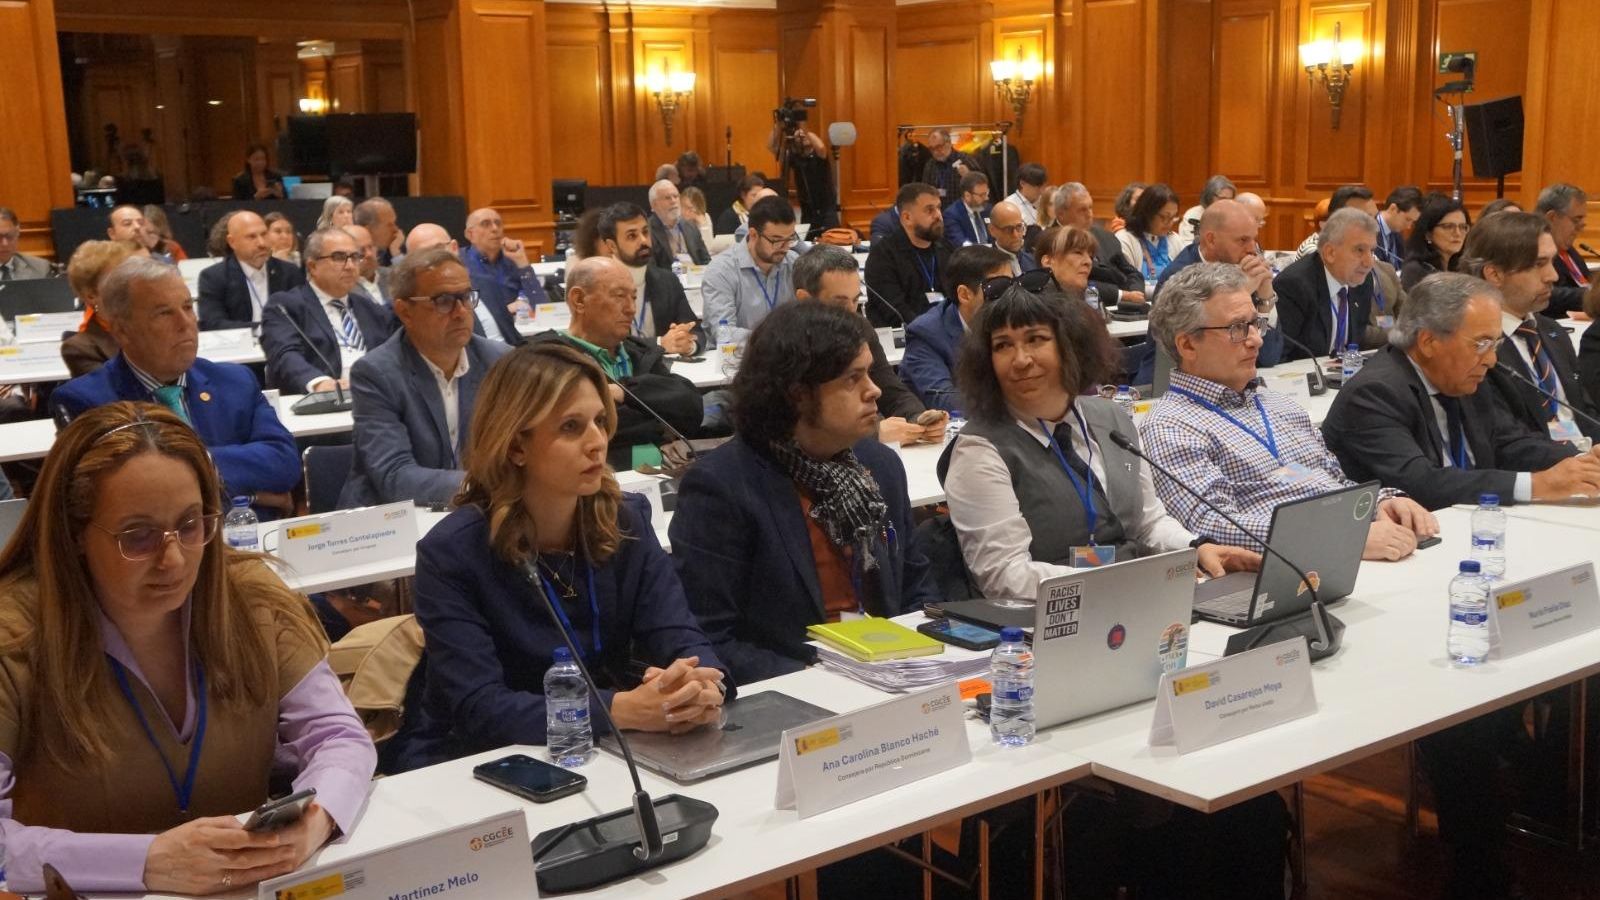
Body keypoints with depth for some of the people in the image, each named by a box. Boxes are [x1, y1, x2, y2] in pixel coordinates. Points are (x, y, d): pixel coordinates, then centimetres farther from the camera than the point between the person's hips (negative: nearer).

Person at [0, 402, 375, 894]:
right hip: (94, 892, -2)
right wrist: (147, 862, -30)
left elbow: (339, 736, -3)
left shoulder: (251, 598, -3)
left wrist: (315, 818, -22)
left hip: (247, 887, 2)